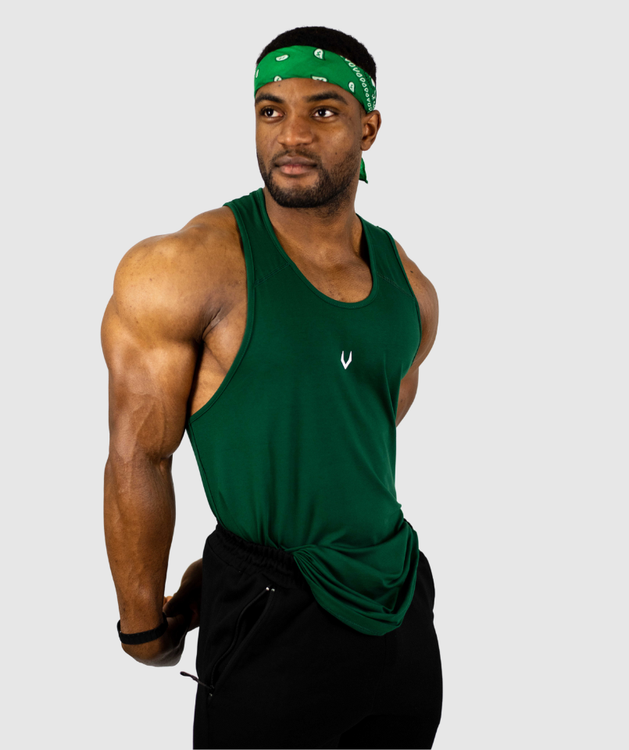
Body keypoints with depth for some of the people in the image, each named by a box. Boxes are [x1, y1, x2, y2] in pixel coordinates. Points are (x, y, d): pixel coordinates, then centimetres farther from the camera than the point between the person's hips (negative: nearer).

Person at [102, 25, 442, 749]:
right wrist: (145, 626, -2)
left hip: (399, 601, 6)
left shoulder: (411, 289, 5)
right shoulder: (183, 268, -13)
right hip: (271, 619, -5)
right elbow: (138, 458, -9)